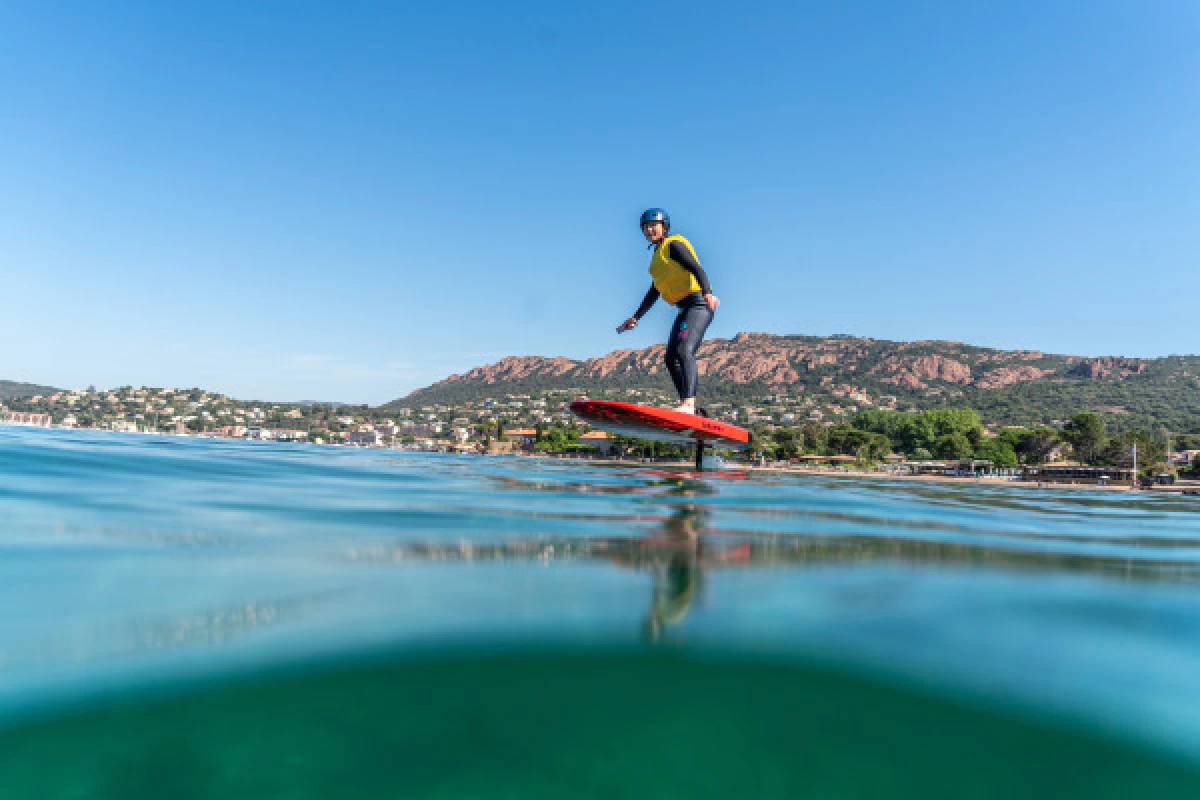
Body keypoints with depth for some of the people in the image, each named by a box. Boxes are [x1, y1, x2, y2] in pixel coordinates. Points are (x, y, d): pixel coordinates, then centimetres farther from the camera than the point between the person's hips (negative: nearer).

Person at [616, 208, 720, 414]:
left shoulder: (674, 244, -4)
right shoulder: (657, 255, 23)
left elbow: (697, 268, -18)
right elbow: (654, 293, 28)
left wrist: (707, 293, -36)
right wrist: (636, 318, 28)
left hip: (699, 304, -10)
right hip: (685, 309, 10)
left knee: (684, 350, -26)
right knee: (671, 358, 4)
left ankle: (688, 404, -37)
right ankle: (688, 407, 5)